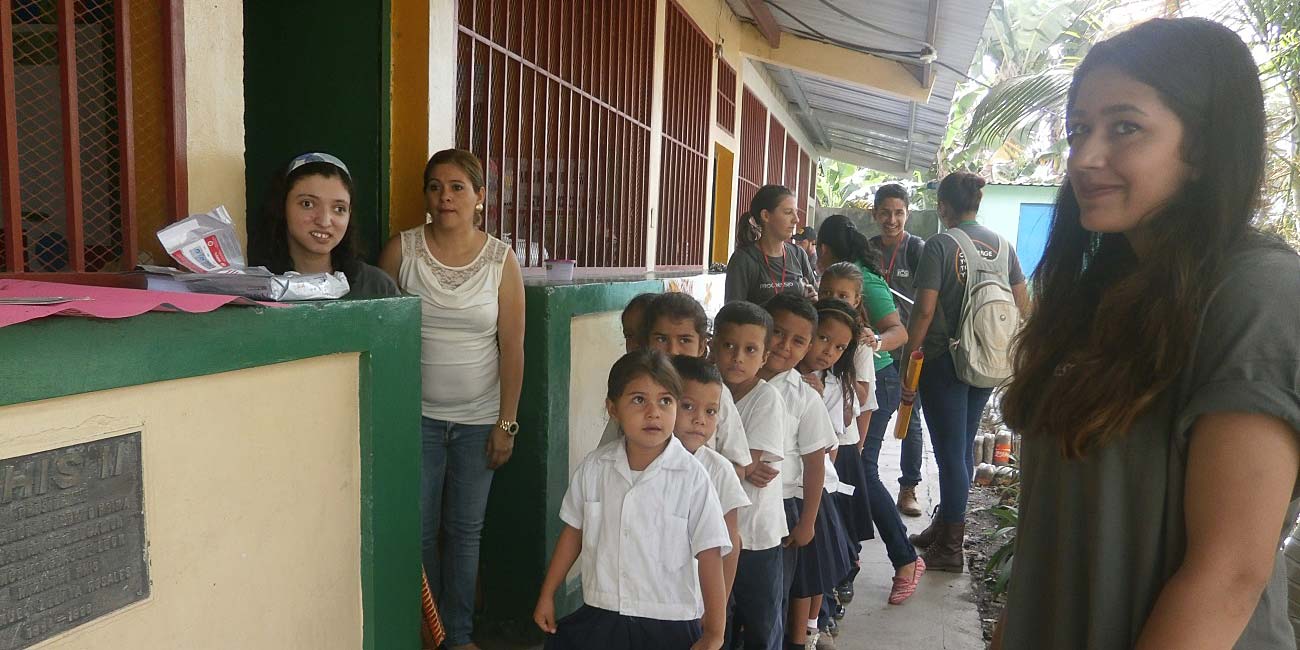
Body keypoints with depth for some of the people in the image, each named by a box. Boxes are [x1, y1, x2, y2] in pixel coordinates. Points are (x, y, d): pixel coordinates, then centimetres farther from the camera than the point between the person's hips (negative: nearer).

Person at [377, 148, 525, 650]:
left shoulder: (500, 260, -4)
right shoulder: (402, 250, -4)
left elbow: (512, 348, -2)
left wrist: (507, 422, -4)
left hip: (478, 419, 1)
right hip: (417, 414, 0)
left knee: (465, 531, 10)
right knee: (419, 529, 4)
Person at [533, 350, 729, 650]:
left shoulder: (692, 477, -15)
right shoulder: (594, 467, -5)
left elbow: (709, 555, -10)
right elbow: (573, 531, 8)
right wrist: (546, 596, 13)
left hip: (669, 626, -3)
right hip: (599, 615, 3)